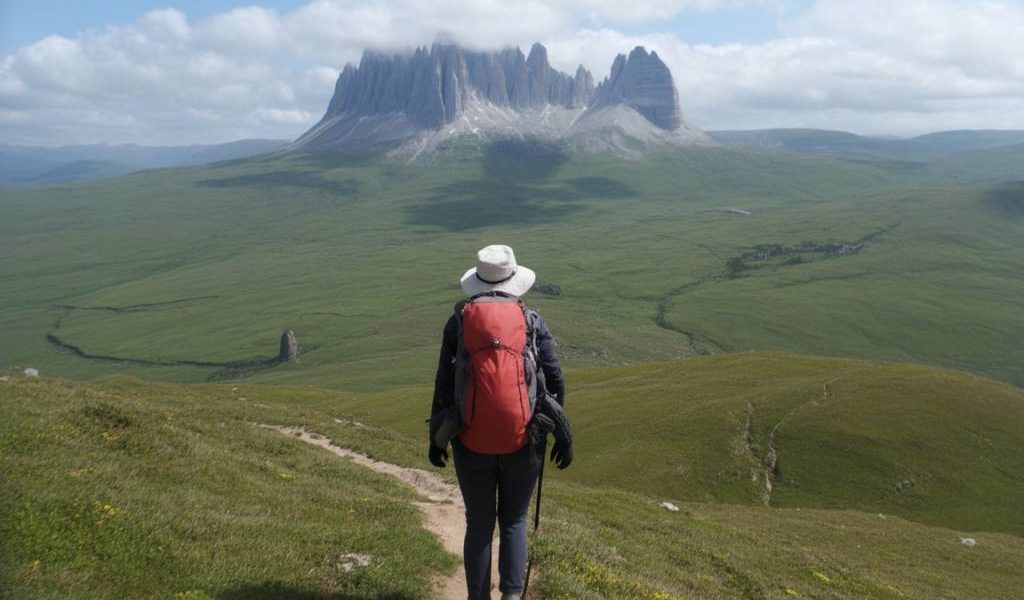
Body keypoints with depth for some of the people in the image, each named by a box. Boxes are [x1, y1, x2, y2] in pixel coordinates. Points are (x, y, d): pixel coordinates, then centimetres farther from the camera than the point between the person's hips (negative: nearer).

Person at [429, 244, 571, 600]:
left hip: (472, 441, 0)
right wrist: (563, 437, 6)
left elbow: (444, 384, -3)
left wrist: (436, 437, 8)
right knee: (514, 521, 19)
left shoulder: (458, 321, -4)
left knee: (479, 525, 16)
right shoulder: (532, 322, -5)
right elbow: (555, 383, -5)